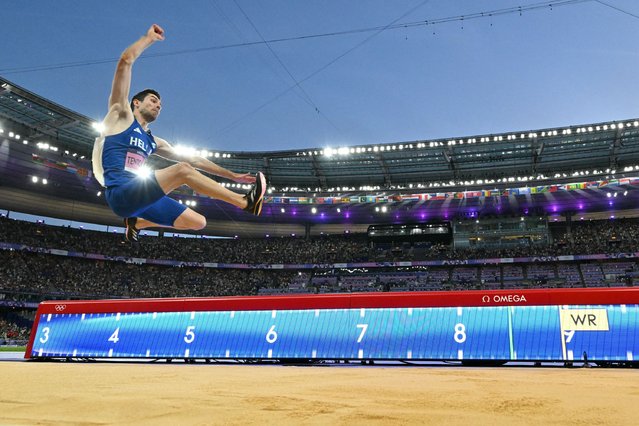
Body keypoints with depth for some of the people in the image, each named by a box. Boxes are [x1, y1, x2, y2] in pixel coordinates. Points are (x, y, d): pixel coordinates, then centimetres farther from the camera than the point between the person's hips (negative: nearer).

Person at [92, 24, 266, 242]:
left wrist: (232, 175, 19)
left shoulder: (153, 142, 24)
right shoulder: (121, 115, 8)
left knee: (198, 222, 1)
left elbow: (192, 159, 23)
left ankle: (136, 222, 19)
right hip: (121, 193, -8)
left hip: (140, 196, 8)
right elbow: (125, 62, 1)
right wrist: (149, 38, 10)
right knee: (181, 170, -24)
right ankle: (246, 202, -21)